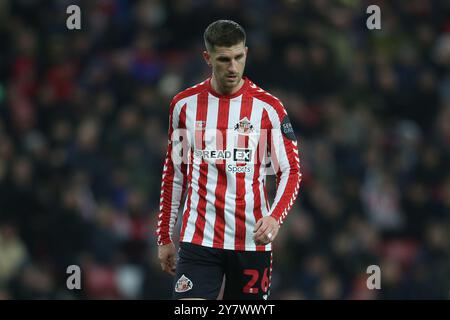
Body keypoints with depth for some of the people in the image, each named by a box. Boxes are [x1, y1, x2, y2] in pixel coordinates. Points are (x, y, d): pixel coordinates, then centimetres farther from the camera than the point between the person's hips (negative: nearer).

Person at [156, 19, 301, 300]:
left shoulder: (268, 107, -1)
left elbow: (291, 171, 0)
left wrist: (275, 217, -19)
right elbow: (174, 172, 13)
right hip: (198, 239, 0)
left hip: (252, 240, 0)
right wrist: (165, 237, 12)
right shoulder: (185, 104, 4)